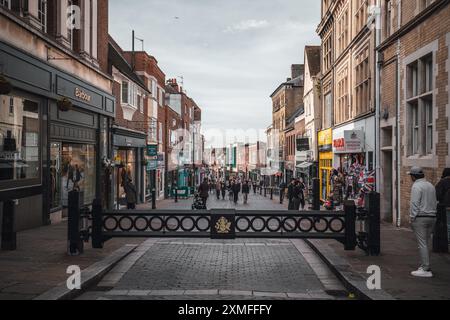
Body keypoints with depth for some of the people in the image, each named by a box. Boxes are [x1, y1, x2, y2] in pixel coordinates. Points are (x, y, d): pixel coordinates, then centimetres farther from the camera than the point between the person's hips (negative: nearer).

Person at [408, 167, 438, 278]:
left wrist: (412, 218, -10)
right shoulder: (431, 186, 14)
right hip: (432, 217, 8)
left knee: (422, 244, -6)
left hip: (420, 218, -8)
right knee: (425, 243, 16)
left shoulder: (416, 186, -11)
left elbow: (414, 204, -16)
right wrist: (432, 213, 19)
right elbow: (435, 202, 17)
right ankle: (425, 265, 22)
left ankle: (426, 270, -6)